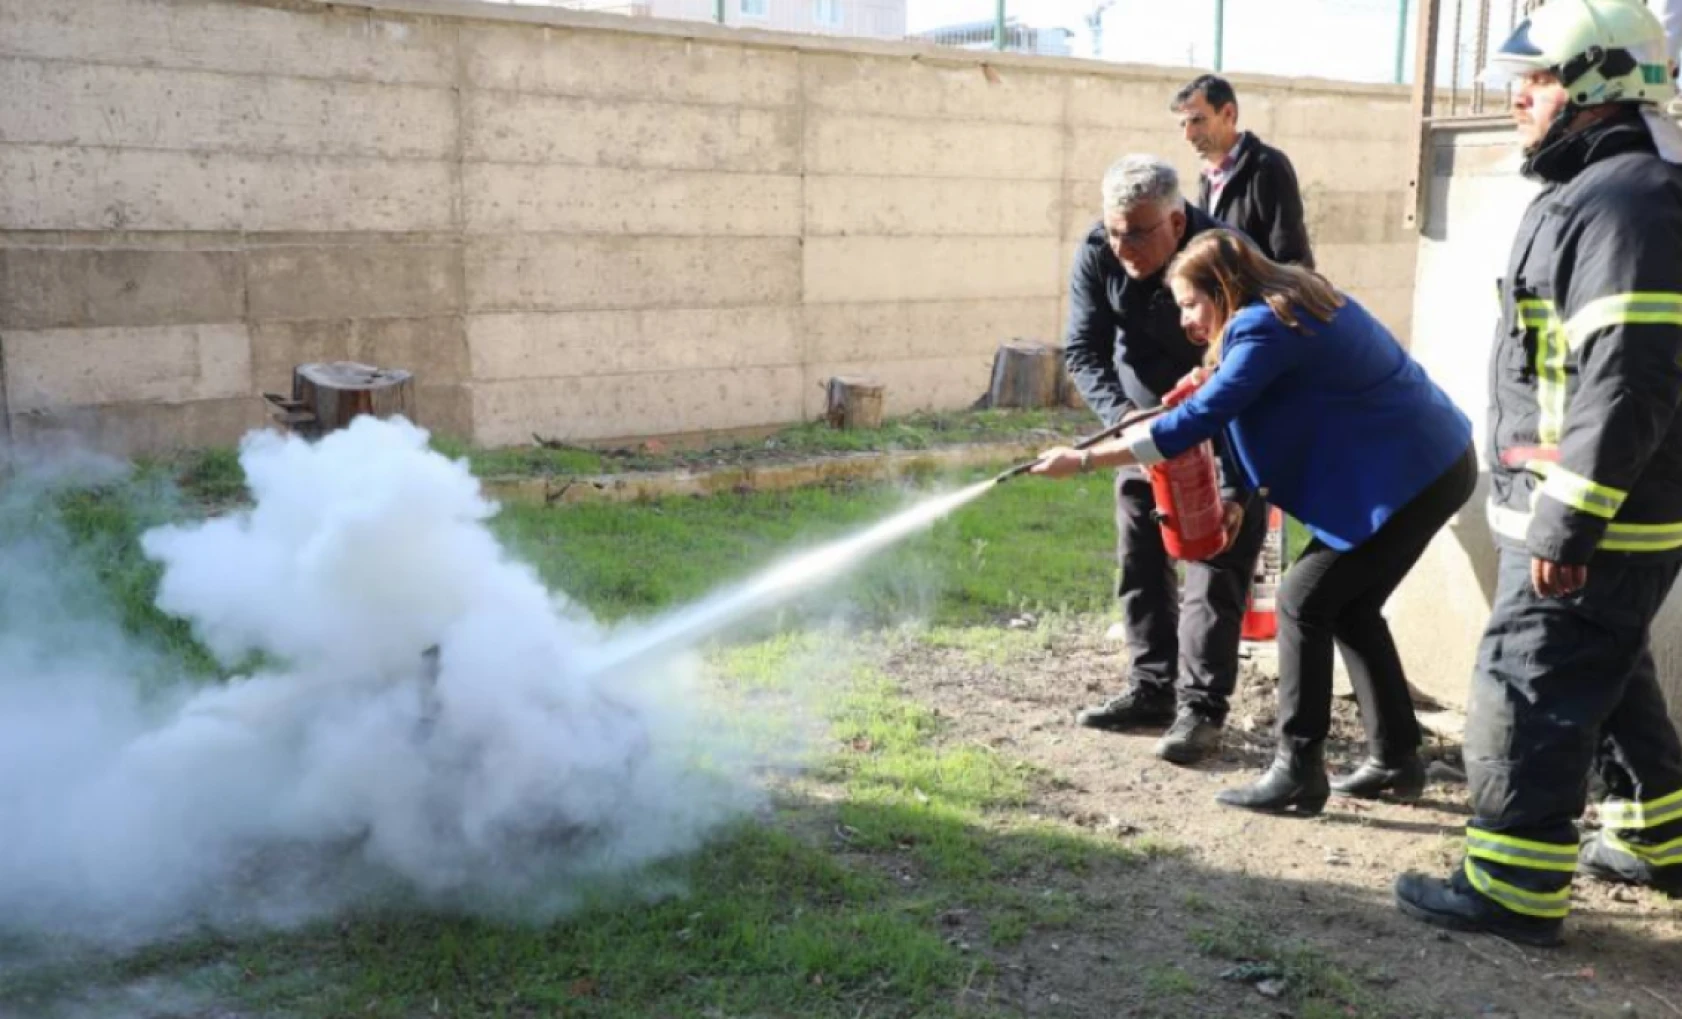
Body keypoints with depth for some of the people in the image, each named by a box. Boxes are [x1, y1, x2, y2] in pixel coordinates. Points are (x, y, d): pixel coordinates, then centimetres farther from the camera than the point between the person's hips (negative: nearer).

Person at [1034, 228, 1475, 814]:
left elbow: (1198, 420, -23)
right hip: (1430, 463, 10)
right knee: (1348, 604, 15)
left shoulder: (1267, 326, -18)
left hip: (1411, 475, -10)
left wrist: (1083, 460, -20)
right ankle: (1396, 758, 22)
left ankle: (1298, 772, -2)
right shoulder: (1293, 298, 11)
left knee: (1304, 601, -7)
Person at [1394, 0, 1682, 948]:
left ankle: (1516, 887, 5)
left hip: (1596, 521, -11)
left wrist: (1568, 520, -26)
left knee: (1531, 688, -4)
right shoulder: (1590, 190, 16)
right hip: (1592, 511, 11)